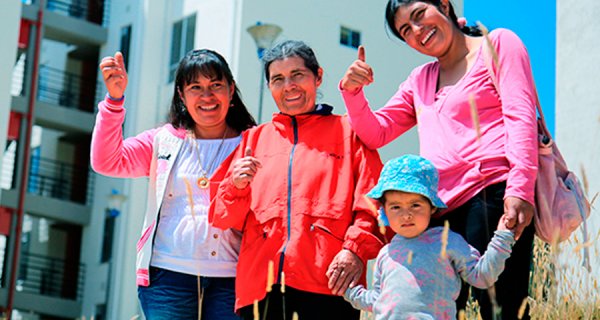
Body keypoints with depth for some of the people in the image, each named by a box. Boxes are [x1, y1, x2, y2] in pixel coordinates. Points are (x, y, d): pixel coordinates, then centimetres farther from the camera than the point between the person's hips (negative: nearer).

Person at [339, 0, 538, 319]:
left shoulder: (498, 43, 10)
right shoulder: (420, 79, 28)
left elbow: (521, 117, -2)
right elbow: (375, 132, 25)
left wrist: (520, 189, -15)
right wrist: (352, 90, 5)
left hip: (493, 193, -6)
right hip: (442, 208, 7)